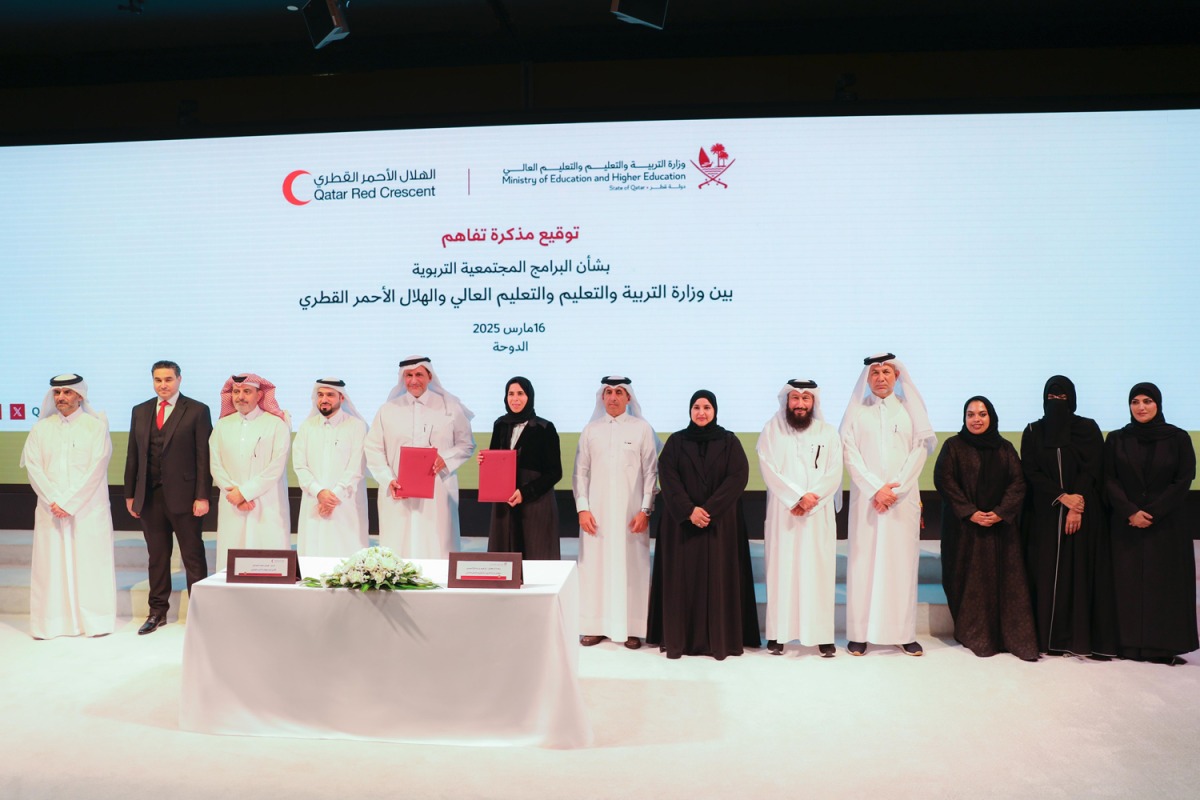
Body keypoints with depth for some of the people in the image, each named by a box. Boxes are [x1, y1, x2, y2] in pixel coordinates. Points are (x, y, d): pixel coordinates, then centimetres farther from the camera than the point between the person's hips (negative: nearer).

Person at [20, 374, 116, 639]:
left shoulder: (96, 427, -1)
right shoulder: (41, 428, 8)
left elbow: (96, 469, -8)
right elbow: (33, 466, 2)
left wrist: (70, 503, -13)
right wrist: (54, 500, -11)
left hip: (88, 508, -3)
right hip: (51, 509, 3)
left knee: (91, 563, -1)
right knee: (50, 564, 2)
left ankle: (96, 621, 6)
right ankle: (50, 622, 8)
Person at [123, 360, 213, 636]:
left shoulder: (197, 411, -2)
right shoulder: (140, 411, 12)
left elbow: (204, 456, -6)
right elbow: (132, 456, 14)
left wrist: (202, 496, -12)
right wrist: (130, 494, 10)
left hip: (184, 496, -4)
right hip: (149, 496, 4)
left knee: (193, 557, 2)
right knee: (157, 556, 12)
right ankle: (158, 612, 22)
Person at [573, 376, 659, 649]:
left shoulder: (642, 429, 1)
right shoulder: (590, 430, 7)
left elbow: (651, 472, 0)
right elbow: (580, 472, 6)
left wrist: (645, 510, -6)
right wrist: (582, 508, -3)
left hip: (631, 511, -2)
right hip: (596, 511, 2)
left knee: (631, 567, 1)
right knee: (595, 565, 3)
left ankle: (631, 628, 8)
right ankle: (596, 626, 12)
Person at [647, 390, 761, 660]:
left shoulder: (729, 442, 4)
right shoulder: (676, 441, 5)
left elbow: (738, 477, -6)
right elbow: (668, 478, -3)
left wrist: (710, 509, -15)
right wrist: (689, 510, -15)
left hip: (721, 522, 0)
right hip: (681, 522, 1)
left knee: (719, 578, 0)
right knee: (682, 578, 1)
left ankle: (720, 639, 6)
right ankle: (679, 639, 6)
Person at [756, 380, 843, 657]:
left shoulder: (828, 433, 7)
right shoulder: (771, 431, 4)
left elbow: (834, 474, 0)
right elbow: (769, 470, -5)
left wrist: (810, 500, -13)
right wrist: (797, 497, -14)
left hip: (819, 514, 1)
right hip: (782, 512, -1)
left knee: (819, 571, -1)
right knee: (782, 569, -1)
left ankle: (822, 635, 3)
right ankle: (778, 634, 2)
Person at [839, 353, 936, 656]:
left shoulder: (910, 409, 9)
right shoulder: (856, 411, 6)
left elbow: (920, 449, 2)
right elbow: (850, 453, -1)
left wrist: (896, 488, -8)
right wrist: (875, 489, -10)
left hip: (903, 497, 1)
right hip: (866, 497, -1)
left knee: (903, 561, 0)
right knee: (863, 560, -2)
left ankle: (904, 633, 6)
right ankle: (860, 633, 2)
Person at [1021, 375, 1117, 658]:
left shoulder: (1088, 429, 5)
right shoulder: (1033, 432, 8)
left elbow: (1092, 470, -3)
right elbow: (1030, 471, 0)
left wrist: (1076, 506, -13)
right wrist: (1061, 497, -11)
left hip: (1083, 512, -1)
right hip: (1045, 514, 1)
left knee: (1082, 571, -4)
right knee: (1047, 573, -2)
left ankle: (1082, 638, -1)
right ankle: (1050, 638, 1)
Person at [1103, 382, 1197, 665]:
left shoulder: (1178, 438, 2)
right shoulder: (1116, 440, 5)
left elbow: (1184, 480, -4)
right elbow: (1109, 480, 1)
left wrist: (1153, 512, -12)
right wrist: (1130, 512, -13)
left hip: (1167, 525, -1)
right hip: (1126, 525, 1)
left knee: (1166, 584, -1)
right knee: (1128, 584, 0)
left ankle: (1165, 646, 5)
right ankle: (1130, 644, 4)